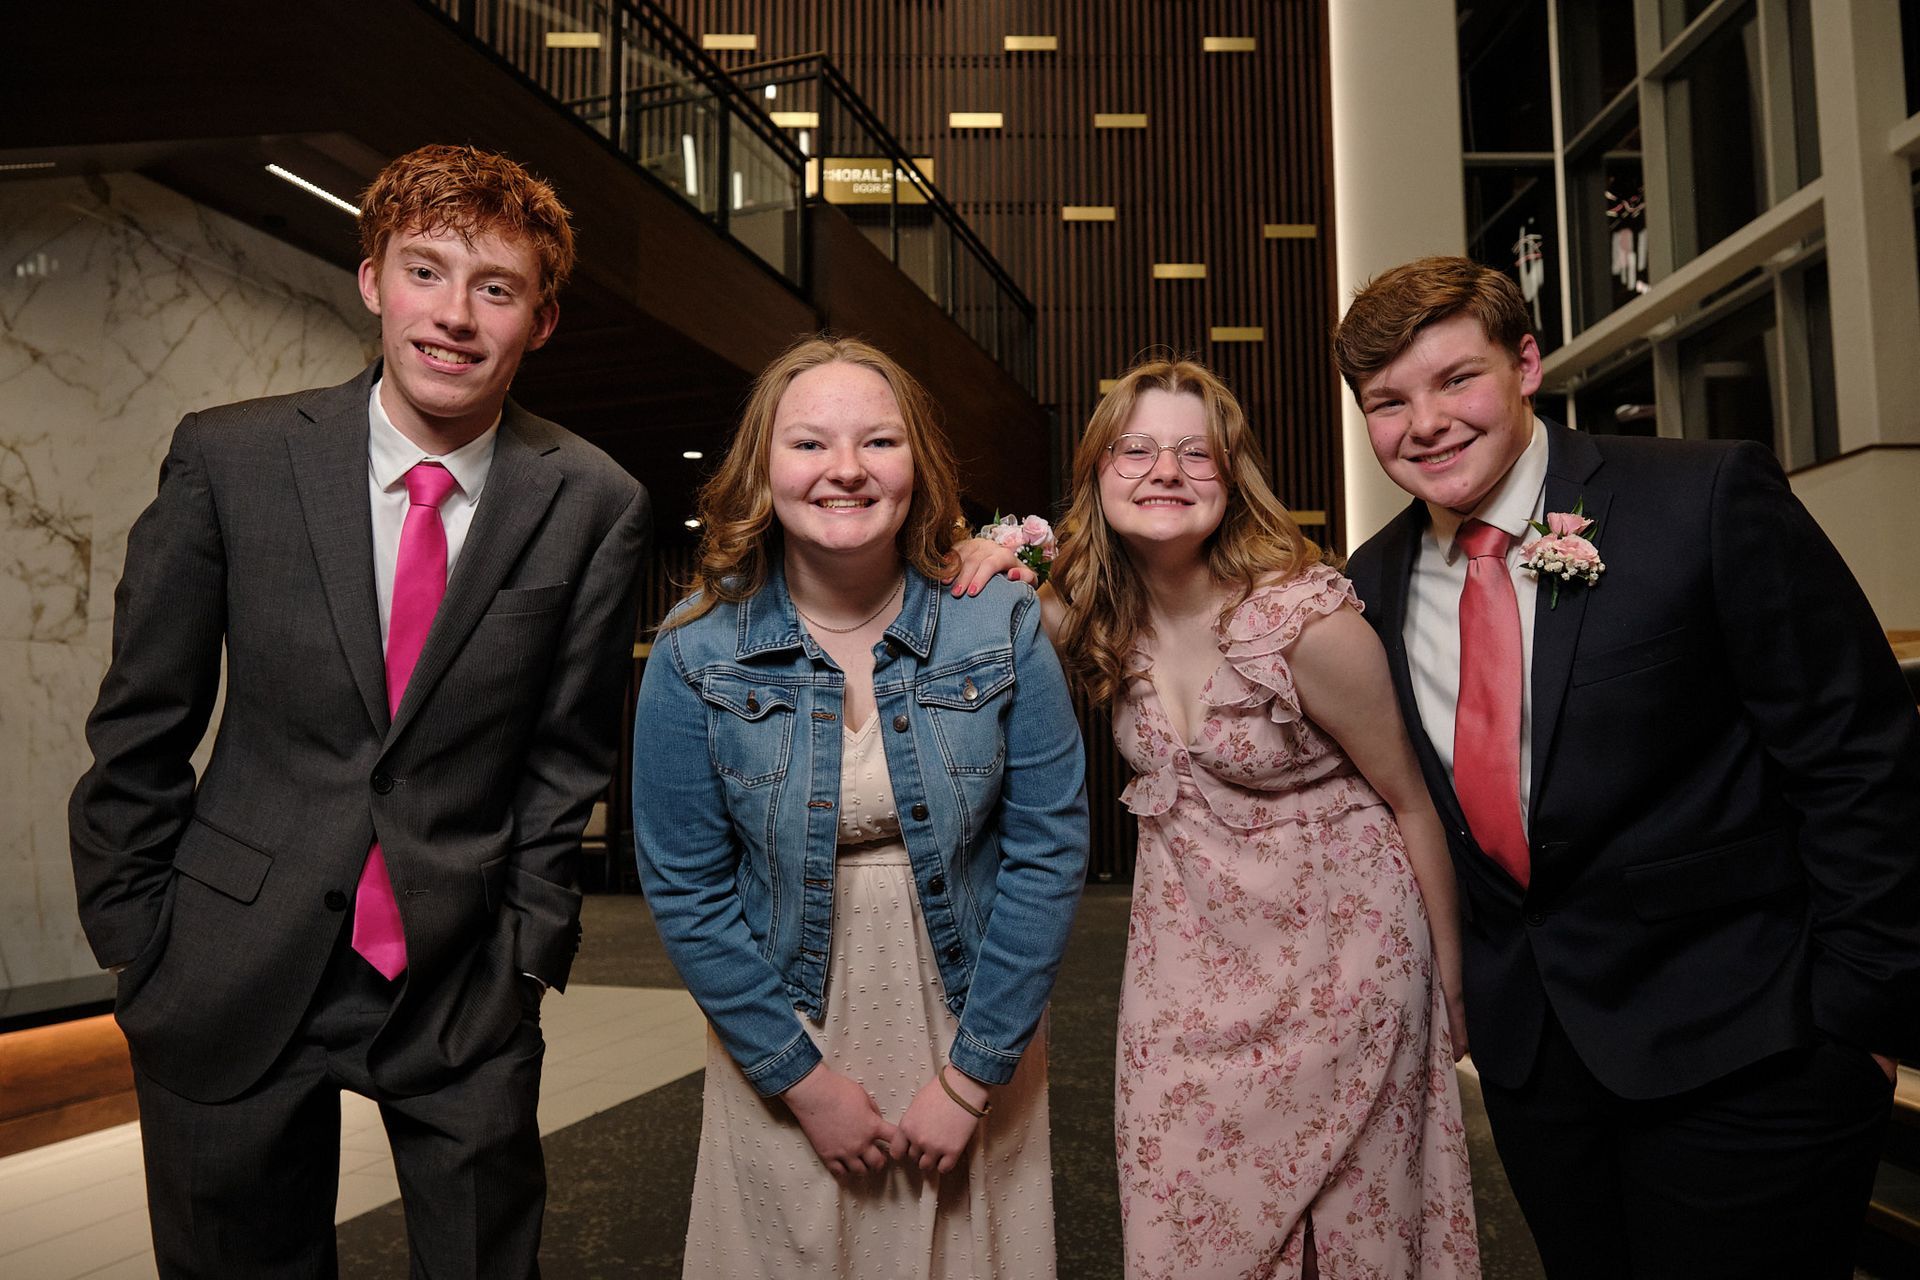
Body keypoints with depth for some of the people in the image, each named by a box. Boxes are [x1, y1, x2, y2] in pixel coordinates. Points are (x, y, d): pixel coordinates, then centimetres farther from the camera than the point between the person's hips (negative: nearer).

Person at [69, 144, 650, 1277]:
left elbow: (569, 754, -1)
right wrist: (131, 936, 2)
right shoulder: (229, 458, -7)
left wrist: (528, 946, -1)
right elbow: (142, 725, 0)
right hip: (237, 974, 1)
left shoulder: (595, 504, -8)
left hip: (466, 982, 0)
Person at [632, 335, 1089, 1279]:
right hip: (784, 1046, 0)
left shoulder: (1001, 627, -12)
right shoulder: (696, 652, -12)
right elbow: (685, 887, -8)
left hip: (969, 1033, 1)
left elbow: (1049, 848, -11)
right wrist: (801, 1077, -8)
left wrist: (972, 1074, -11)